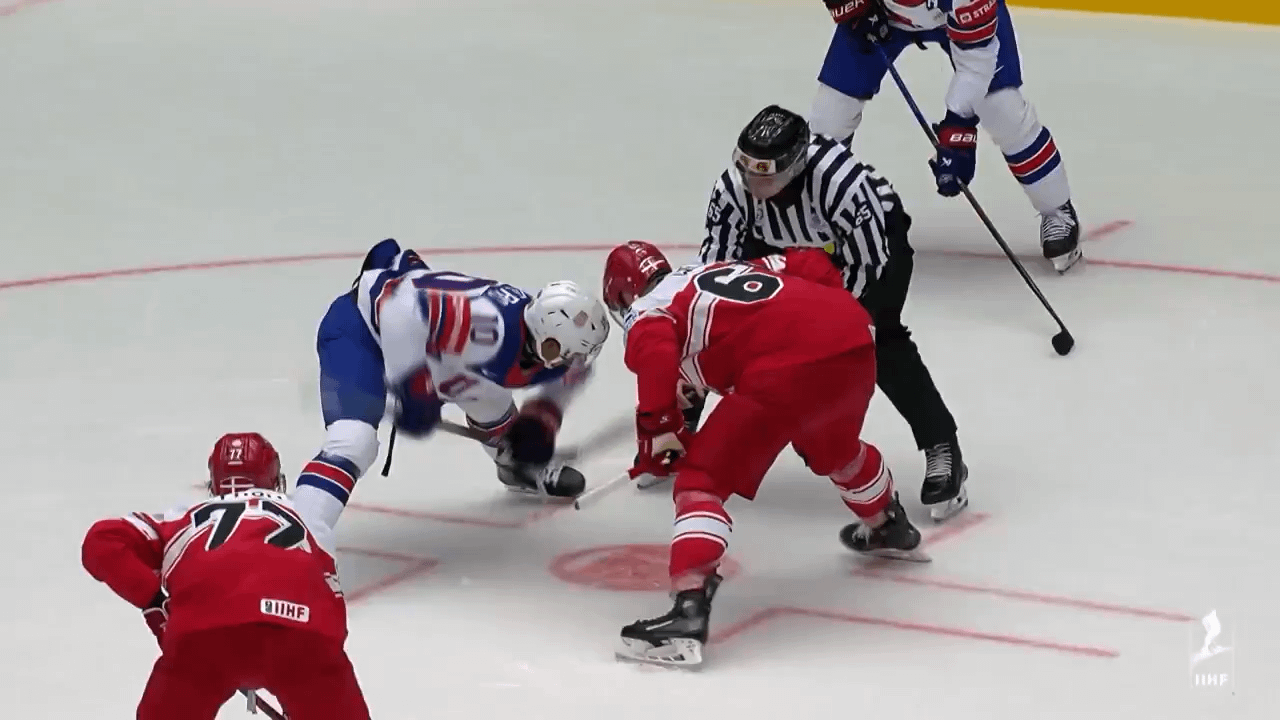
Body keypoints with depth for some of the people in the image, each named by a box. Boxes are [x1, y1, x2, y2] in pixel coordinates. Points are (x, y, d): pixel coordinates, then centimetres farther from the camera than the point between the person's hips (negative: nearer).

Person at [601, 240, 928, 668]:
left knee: (701, 481, -2)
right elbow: (812, 265, 28)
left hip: (785, 371, -7)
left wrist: (658, 431, -4)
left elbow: (656, 354, -9)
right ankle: (889, 529, 62)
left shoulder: (647, 311, 14)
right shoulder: (730, 268, 34)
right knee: (835, 449, 39)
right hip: (855, 343, 7)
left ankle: (689, 608, -19)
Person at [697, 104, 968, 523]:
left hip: (875, 232, -5)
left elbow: (864, 264, -31)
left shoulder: (840, 181, -42)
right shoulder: (733, 185, -28)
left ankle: (942, 449, -15)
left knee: (878, 340, -23)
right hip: (786, 247, 5)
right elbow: (715, 266, -18)